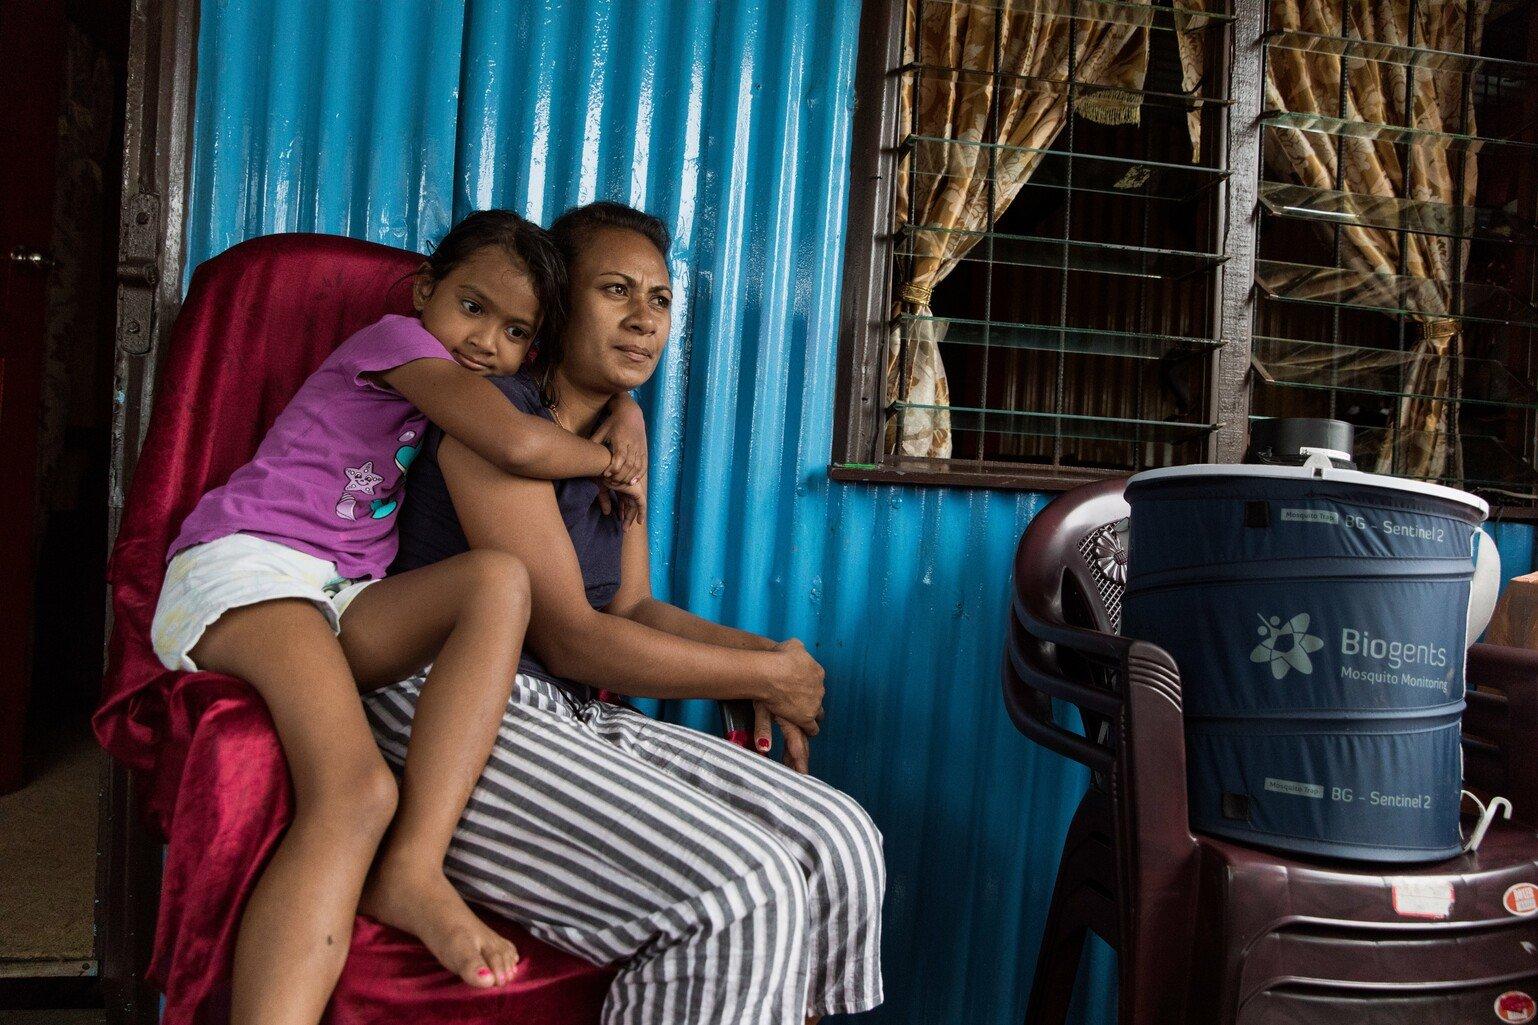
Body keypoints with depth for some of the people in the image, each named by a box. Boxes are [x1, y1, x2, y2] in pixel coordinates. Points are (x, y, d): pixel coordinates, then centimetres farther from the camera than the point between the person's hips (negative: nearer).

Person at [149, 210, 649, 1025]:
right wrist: (604, 460, 0)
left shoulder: (476, 388, 24)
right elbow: (518, 445, -18)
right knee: (356, 791, -32)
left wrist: (622, 409, 11)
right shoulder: (398, 338, 0)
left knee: (501, 578, -24)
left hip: (341, 607, 7)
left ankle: (413, 872, -30)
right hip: (242, 569, -7)